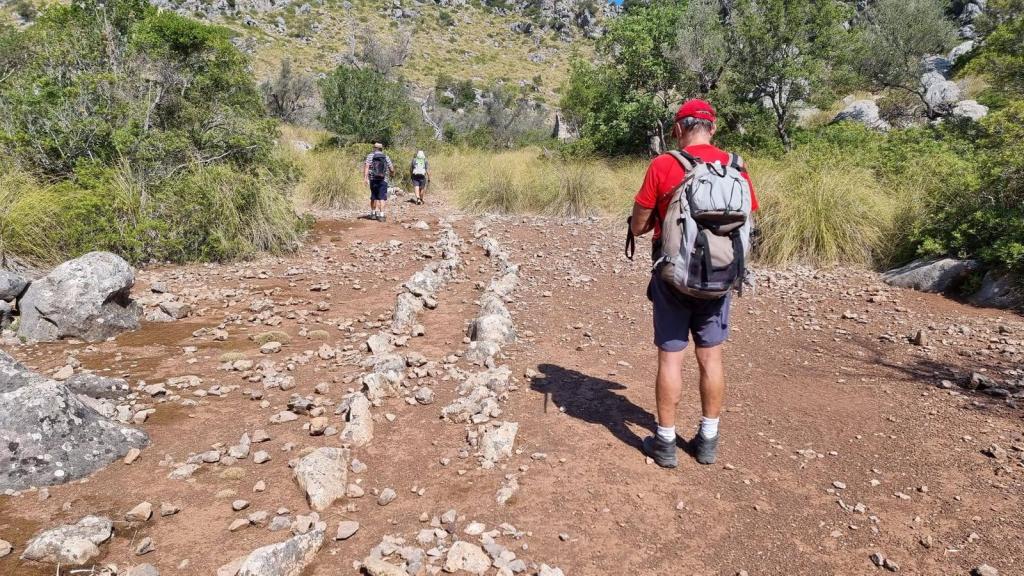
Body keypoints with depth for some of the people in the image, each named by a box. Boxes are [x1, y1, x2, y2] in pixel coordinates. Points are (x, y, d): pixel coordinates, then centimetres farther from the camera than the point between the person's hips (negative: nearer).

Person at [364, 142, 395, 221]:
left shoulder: (370, 155, 2)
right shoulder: (386, 157, 4)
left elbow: (366, 166, -11)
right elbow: (392, 169, 6)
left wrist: (365, 178, -15)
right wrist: (391, 173, 29)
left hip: (373, 180, 1)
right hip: (383, 180, -1)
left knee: (374, 197, 17)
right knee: (382, 198, -3)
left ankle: (373, 214, 27)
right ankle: (381, 215, -13)